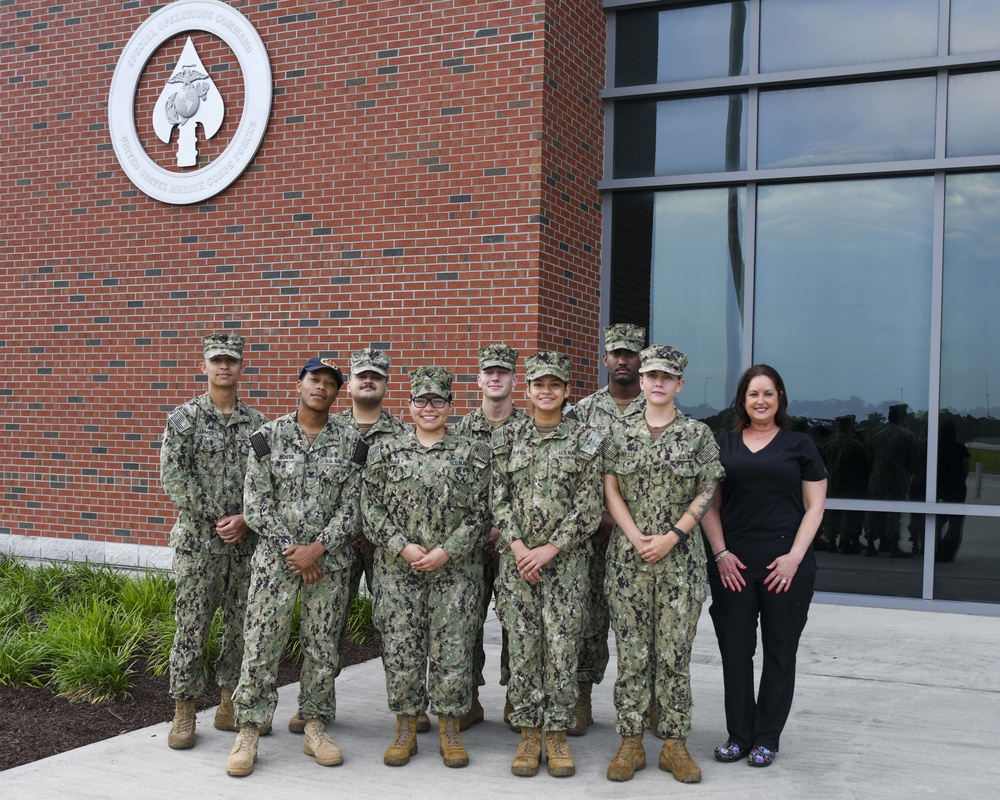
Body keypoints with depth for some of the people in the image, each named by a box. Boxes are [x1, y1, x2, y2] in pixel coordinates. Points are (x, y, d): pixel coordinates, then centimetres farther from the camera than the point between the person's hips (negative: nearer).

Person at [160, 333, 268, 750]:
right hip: (197, 540, -3)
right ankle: (184, 714, 11)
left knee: (241, 625, 8)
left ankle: (230, 707, 21)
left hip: (246, 541, 3)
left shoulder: (257, 423, 7)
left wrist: (245, 519, -10)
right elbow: (174, 478, -8)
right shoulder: (184, 418, -1)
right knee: (192, 625, 0)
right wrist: (216, 518, -12)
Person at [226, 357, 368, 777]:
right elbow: (256, 502, -4)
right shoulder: (268, 436, 0)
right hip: (275, 556, -1)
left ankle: (315, 728, 22)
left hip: (330, 560, 1)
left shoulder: (351, 442, 2)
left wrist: (317, 549, -12)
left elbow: (351, 505, -1)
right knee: (261, 645, -1)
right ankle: (247, 733, 10)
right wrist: (291, 551, -11)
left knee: (323, 648, 8)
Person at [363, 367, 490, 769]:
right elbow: (371, 507, 2)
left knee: (453, 649, 2)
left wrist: (447, 551, -12)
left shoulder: (472, 454, 4)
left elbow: (480, 512, -1)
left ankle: (450, 729, 18)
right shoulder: (385, 451, 6)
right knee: (401, 649, 4)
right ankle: (405, 730, 19)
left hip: (455, 571, 0)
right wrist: (403, 547, -11)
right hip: (398, 570, 1)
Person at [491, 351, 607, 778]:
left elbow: (588, 506, -4)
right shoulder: (508, 436, 6)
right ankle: (529, 734, 16)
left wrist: (550, 549, -11)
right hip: (517, 557, 2)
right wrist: (518, 546, -9)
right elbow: (499, 498, 4)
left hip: (566, 557, -2)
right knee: (522, 646, 4)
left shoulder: (585, 439, 0)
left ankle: (558, 734, 14)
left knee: (562, 646, 0)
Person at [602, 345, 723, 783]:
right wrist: (637, 538, -10)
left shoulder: (698, 434, 3)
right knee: (631, 652, 4)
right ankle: (630, 743, 13)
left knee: (675, 652, 3)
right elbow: (611, 490, 3)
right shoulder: (620, 432, 7)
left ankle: (674, 744, 13)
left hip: (680, 560, -1)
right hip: (628, 556, 1)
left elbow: (706, 493, -1)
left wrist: (670, 538, -11)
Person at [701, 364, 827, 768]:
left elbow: (815, 506, 3)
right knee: (735, 651, 5)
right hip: (733, 566, 2)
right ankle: (739, 735, 18)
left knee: (780, 652, 5)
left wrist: (795, 556, -8)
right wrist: (721, 553, -3)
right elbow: (709, 504, 9)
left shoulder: (800, 445, 6)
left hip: (786, 566, -1)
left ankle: (767, 738, 17)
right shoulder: (724, 445, 10)